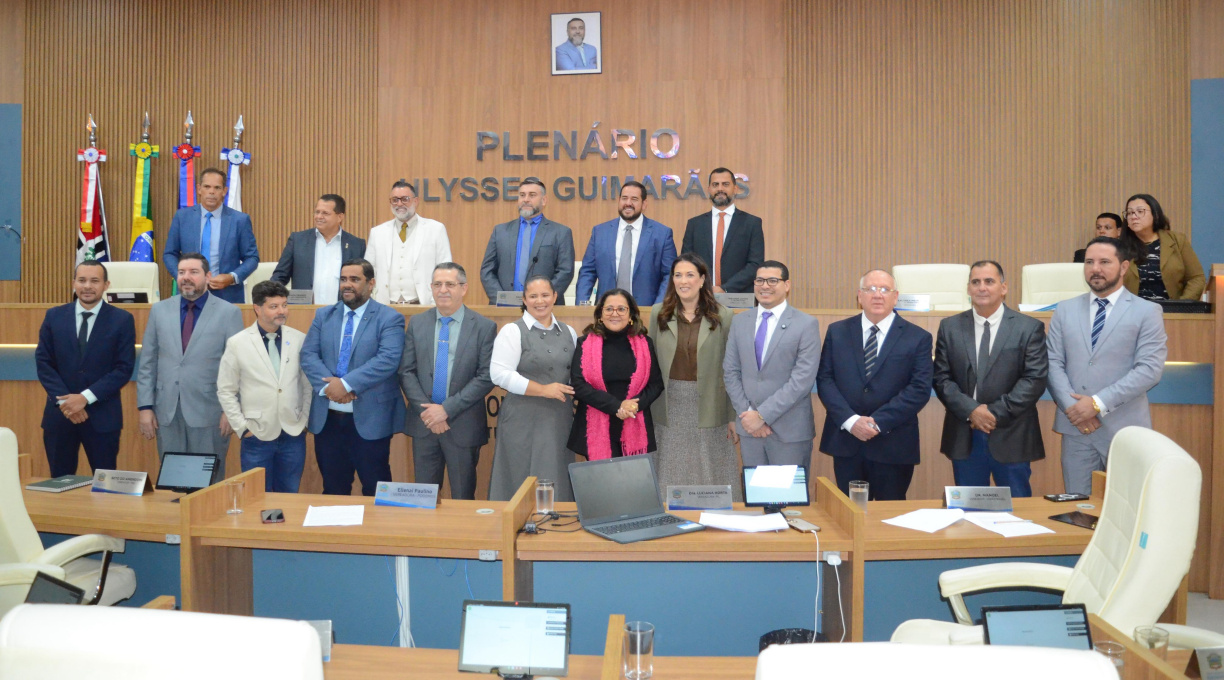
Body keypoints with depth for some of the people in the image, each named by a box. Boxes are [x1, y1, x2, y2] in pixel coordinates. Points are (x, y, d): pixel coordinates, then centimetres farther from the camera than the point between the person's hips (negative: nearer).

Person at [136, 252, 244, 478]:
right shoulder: (159, 310, 8)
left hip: (209, 412, -3)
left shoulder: (229, 313, -1)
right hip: (167, 411, 3)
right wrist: (145, 406, 3)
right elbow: (147, 363, 9)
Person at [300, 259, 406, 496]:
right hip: (327, 417, 4)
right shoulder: (323, 315, 11)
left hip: (370, 419, -4)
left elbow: (388, 360, -17)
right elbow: (308, 355, 2)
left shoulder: (390, 318, -3)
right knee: (333, 489, 15)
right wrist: (328, 386, -16)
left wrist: (346, 384, -22)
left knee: (375, 492, 5)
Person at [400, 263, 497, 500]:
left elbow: (486, 377, -10)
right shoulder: (417, 323, 6)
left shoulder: (484, 327, -5)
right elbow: (406, 372, 3)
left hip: (464, 426, -3)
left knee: (462, 498, 9)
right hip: (423, 422, 3)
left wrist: (447, 409, -15)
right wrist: (426, 410, -10)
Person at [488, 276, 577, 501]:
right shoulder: (513, 331, -3)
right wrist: (544, 390, -14)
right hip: (523, 422, -5)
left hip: (561, 422, 5)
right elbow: (500, 374, -12)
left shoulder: (568, 333, 14)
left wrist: (575, 395, 4)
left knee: (558, 484, 6)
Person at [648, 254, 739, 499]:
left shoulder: (722, 316, -2)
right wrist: (647, 411, 4)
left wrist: (734, 416, -2)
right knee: (670, 483, 8)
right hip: (670, 410, 1)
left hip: (709, 410, -1)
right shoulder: (658, 313, 4)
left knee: (712, 482, 6)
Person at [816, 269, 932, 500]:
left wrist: (878, 422, -16)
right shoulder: (837, 332, 6)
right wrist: (850, 420, -13)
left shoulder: (918, 338, 0)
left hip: (893, 446, -1)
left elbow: (919, 389, -7)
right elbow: (824, 380, 0)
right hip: (845, 442, 2)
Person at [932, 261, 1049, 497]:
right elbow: (941, 378, 1)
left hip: (1011, 436, -2)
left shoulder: (1030, 327, 1)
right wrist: (971, 410, -13)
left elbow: (1035, 379, -7)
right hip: (964, 436, 2)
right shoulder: (949, 327, 6)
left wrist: (996, 412, -14)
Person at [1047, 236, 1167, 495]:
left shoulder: (1147, 312, 1)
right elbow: (1053, 363, 4)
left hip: (1125, 428, -2)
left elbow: (1149, 369, -9)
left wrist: (1098, 403, -15)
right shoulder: (1065, 310, 10)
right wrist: (1071, 407, -11)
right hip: (1076, 427, 2)